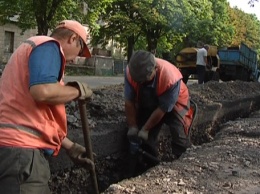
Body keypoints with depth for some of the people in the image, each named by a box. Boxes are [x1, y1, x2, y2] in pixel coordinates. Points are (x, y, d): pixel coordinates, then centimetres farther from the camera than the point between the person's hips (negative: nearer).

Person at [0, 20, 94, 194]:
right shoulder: (49, 46, -4)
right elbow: (42, 91, -25)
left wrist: (70, 147, 30)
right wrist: (79, 90, -5)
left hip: (15, 146, 10)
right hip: (20, 149, -10)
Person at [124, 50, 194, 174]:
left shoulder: (171, 77, -40)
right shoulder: (130, 72, -31)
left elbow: (163, 108, -28)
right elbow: (129, 102, -20)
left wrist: (145, 129, -22)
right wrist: (132, 127, -19)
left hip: (174, 104, -3)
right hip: (148, 104, 4)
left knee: (179, 137, -17)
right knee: (146, 139, 0)